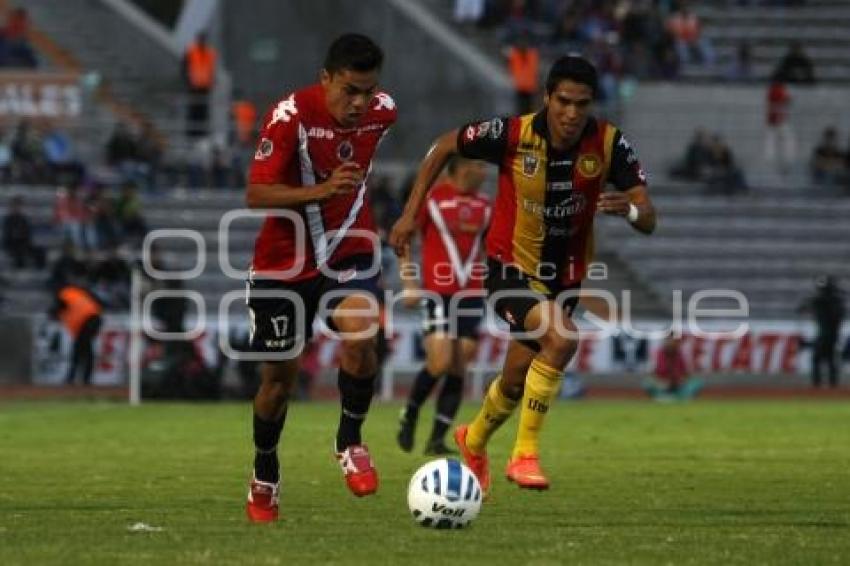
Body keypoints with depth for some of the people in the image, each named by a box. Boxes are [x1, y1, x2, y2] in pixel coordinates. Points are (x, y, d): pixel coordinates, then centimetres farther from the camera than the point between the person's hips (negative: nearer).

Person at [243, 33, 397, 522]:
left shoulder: (383, 112, -7)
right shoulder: (291, 116, -22)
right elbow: (256, 195, -25)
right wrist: (322, 190, -36)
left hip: (350, 248, 2)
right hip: (286, 259, -2)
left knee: (360, 334, -26)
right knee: (281, 372, 7)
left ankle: (350, 441, -4)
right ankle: (265, 478, 29)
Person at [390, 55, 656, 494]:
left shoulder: (608, 144, -16)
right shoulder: (512, 135, -21)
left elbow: (648, 221, -16)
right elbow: (443, 148, -4)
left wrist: (628, 208, -40)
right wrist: (410, 213, -8)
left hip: (565, 278, 4)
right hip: (510, 272, -4)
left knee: (515, 382, 16)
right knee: (561, 339, -30)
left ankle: (474, 440, 50)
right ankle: (525, 454, -18)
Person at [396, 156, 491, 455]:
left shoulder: (483, 206, 12)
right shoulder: (432, 199, -4)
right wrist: (409, 282, -6)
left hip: (471, 295, 5)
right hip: (438, 293, -5)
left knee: (458, 369, -1)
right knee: (440, 364, -14)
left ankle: (437, 439, 4)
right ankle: (409, 415, 13)